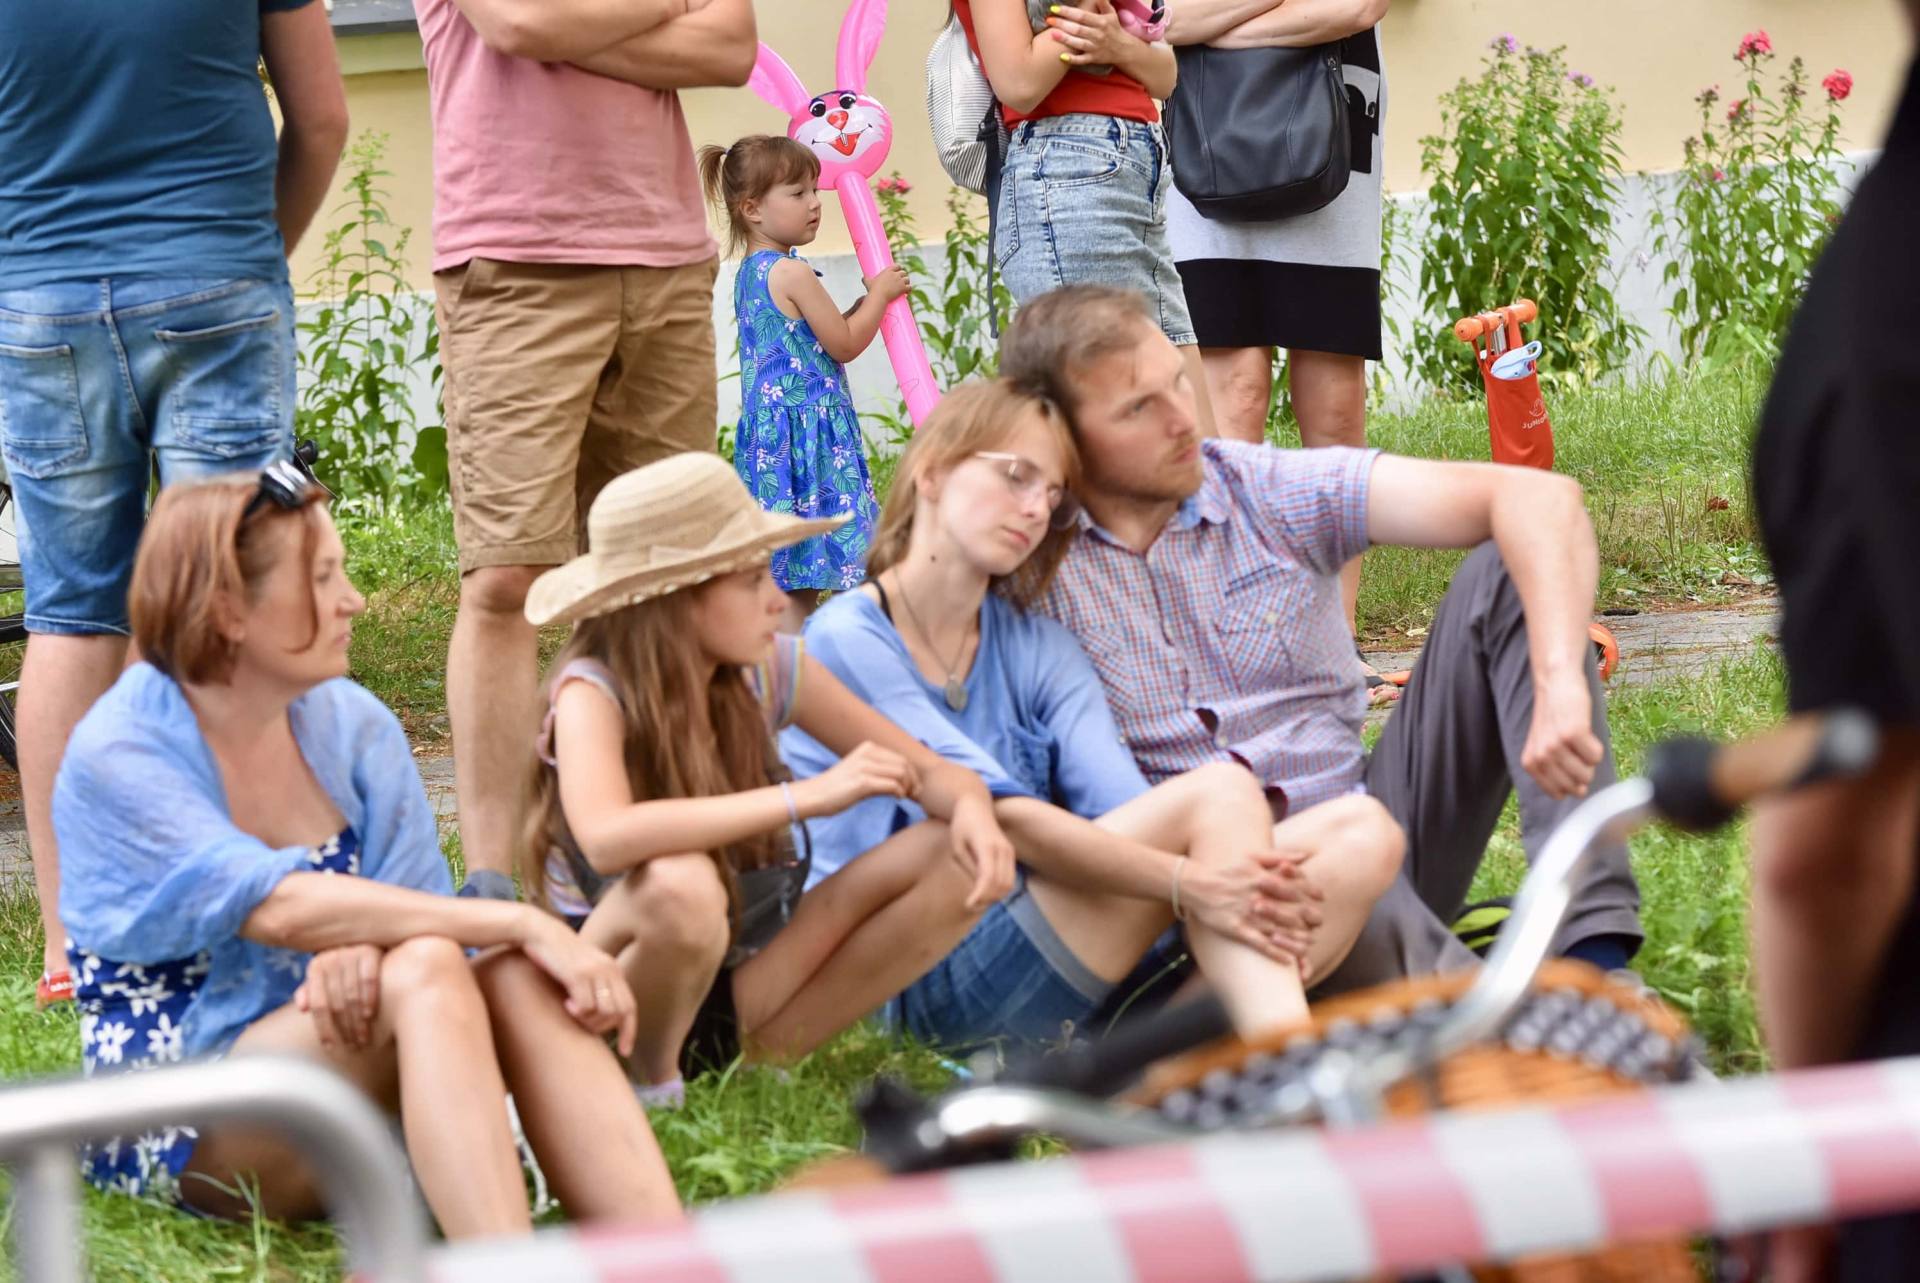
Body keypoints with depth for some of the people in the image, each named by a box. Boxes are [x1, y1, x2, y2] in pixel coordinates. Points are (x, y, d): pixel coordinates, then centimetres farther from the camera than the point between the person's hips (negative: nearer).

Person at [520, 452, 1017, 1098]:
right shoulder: (592, 692, -19)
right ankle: (650, 1080, -10)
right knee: (680, 886, -39)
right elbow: (606, 839, -40)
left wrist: (971, 808, -23)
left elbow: (929, 771, 2)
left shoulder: (770, 670, -4)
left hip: (741, 989, 6)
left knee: (957, 857, -10)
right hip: (617, 990, -6)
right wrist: (806, 796, -39)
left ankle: (762, 1056, -4)